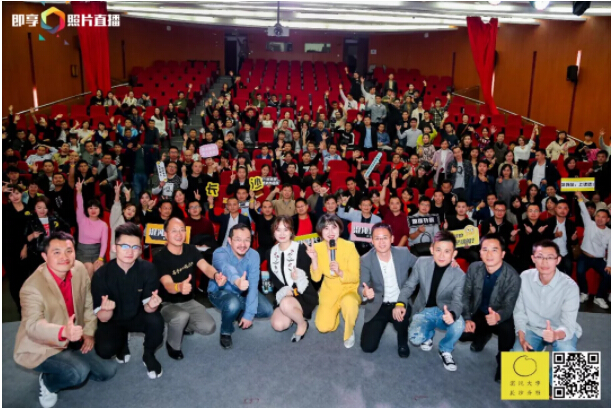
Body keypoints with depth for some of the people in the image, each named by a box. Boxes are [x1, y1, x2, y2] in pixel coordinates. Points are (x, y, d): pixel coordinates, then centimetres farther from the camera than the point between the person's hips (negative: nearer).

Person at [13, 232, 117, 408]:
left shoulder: (79, 269, -11)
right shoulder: (32, 287, -29)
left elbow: (88, 303, 3)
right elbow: (33, 326, -38)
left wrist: (89, 332, -3)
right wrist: (63, 332, -56)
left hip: (73, 340, 6)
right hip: (41, 347, -6)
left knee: (107, 370, 1)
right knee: (78, 372, -29)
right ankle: (48, 382, 4)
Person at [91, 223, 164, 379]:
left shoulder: (148, 268, -21)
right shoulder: (101, 274, -22)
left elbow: (147, 308, -18)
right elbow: (103, 318, -20)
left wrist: (152, 305, -43)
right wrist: (106, 309, -44)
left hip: (138, 316, 0)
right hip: (113, 320, 0)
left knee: (156, 320, -31)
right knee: (104, 350, -27)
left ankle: (149, 355, 0)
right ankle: (122, 344, 13)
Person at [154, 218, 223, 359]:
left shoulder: (191, 250, -6)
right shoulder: (160, 258, -21)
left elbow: (205, 267, -24)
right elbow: (168, 285, -34)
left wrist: (216, 275, -49)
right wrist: (179, 287, -60)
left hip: (189, 301, 5)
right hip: (168, 303, -4)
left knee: (209, 327, -15)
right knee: (181, 316, -37)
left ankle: (184, 326, 19)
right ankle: (173, 345, -4)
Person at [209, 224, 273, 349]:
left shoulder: (254, 255, -20)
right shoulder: (220, 253, -31)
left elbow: (253, 285, -23)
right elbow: (226, 268, -56)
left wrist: (249, 313, -28)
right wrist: (237, 281, -78)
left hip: (243, 292, 4)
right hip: (220, 292, -4)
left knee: (267, 310, -12)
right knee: (233, 304, -37)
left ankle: (241, 315, 18)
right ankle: (225, 332, -5)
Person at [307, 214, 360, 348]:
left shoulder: (349, 246, -20)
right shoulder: (317, 247, -11)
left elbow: (355, 277, -17)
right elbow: (316, 278, -9)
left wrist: (339, 272, -35)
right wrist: (314, 258, -24)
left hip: (349, 288, -3)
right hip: (329, 291, 3)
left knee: (348, 304, -36)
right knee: (323, 327, -8)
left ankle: (349, 333, -4)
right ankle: (335, 312, 28)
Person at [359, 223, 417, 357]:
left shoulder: (403, 253, -10)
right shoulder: (366, 260, -12)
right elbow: (361, 286, -12)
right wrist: (365, 292, -38)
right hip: (378, 306, 0)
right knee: (368, 347, -7)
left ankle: (402, 341, 0)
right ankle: (382, 324, 26)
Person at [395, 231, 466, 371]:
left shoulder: (459, 275, -15)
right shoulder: (421, 263, -11)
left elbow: (457, 301, -18)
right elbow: (409, 286, -2)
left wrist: (452, 314, -43)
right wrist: (400, 303, -20)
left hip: (444, 312, 0)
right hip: (424, 311, 1)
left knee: (459, 325, -35)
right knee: (415, 338, -28)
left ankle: (445, 350, 1)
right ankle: (428, 334, 15)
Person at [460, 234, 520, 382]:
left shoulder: (512, 277, -25)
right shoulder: (474, 268, -13)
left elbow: (508, 306, -28)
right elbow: (466, 294, -4)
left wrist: (498, 316, -53)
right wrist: (467, 319, -17)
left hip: (501, 317, -3)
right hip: (479, 313, 4)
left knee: (508, 330, -36)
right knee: (462, 333, -19)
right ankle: (483, 335, 21)